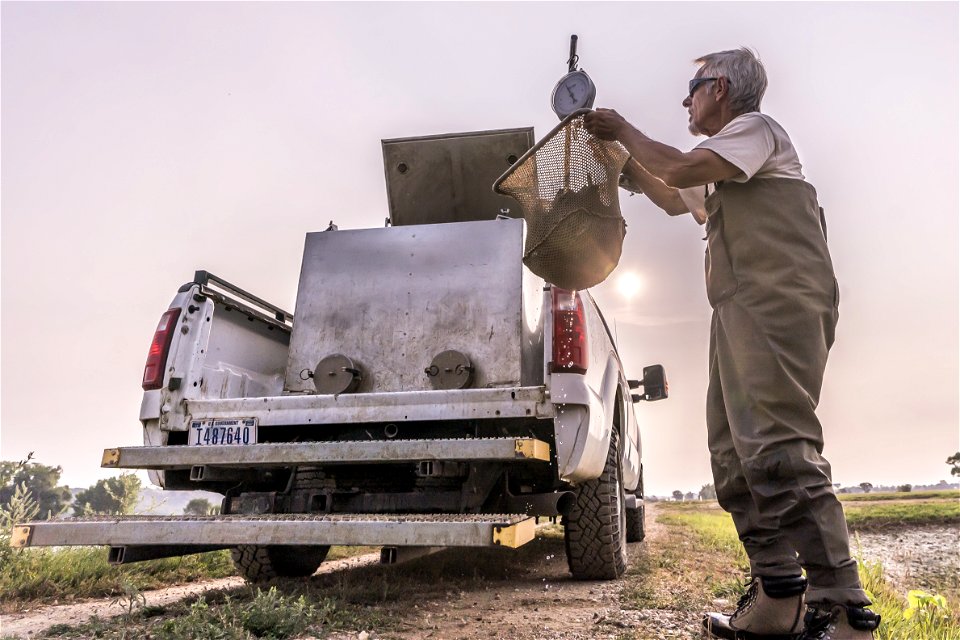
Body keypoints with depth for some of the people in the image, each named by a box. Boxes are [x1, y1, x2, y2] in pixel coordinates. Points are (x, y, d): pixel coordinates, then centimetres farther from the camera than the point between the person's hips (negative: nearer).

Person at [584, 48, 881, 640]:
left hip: (777, 303, -10)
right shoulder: (722, 176, 32)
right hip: (741, 313, 10)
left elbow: (680, 170, -10)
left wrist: (624, 130, 5)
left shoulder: (757, 127, 4)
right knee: (735, 455, 3)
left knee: (777, 448, -20)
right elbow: (675, 198, 46)